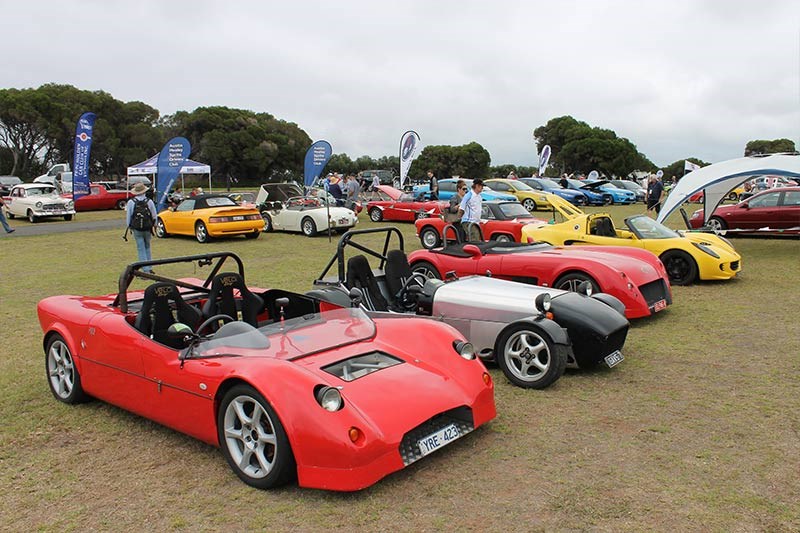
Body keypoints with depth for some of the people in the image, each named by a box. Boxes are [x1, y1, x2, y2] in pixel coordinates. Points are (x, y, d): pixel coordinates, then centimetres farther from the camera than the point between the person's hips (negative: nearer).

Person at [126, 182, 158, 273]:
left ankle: (146, 270, -3)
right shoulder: (149, 201, -5)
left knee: (141, 249, 2)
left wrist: (129, 226, 14)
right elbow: (155, 216, 1)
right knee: (147, 247, 19)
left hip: (137, 229, -1)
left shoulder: (131, 202, -7)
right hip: (148, 229, 2)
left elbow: (128, 216, -1)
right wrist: (154, 224, 19)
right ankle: (149, 268, 19)